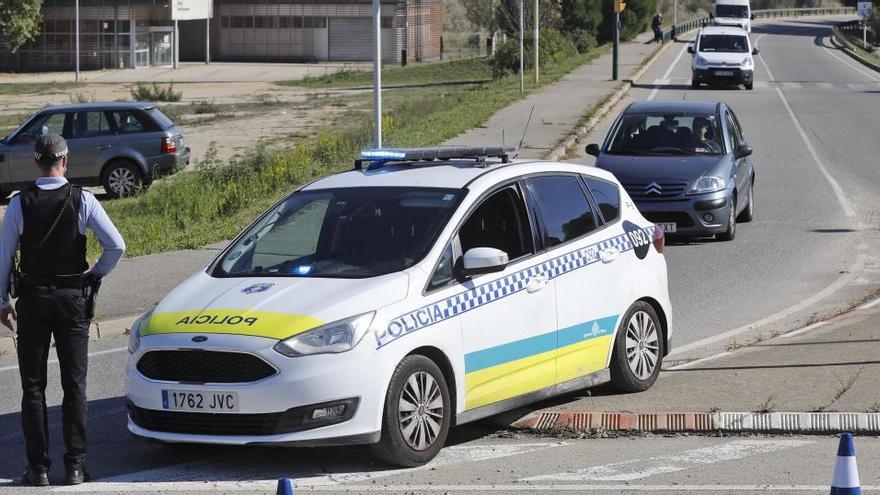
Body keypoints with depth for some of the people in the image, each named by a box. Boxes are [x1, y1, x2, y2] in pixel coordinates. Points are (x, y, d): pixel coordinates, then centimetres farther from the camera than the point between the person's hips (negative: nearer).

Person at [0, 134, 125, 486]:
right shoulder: (82, 200, -7)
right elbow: (116, 246, -10)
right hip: (72, 298, 0)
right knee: (74, 384, 6)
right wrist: (96, 274, 8)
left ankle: (38, 467, 3)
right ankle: (75, 466, 3)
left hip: (32, 299, 0)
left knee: (33, 385, 6)